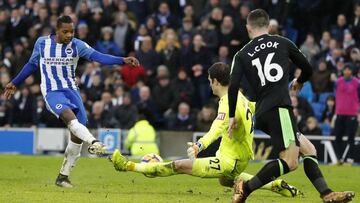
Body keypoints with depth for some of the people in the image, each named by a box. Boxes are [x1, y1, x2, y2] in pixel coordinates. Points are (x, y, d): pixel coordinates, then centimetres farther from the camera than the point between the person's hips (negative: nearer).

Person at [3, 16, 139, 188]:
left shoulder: (77, 45, -2)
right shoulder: (42, 43, -1)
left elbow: (98, 56, -15)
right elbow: (32, 64, 16)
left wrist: (123, 60, -29)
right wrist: (15, 83, 23)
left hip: (71, 90, 3)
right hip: (52, 92, -3)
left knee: (77, 134, -4)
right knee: (70, 116, -33)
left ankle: (63, 176, 8)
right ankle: (93, 143, -56)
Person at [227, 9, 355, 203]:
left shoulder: (242, 55, 15)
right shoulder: (283, 43, 12)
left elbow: (233, 86, 1)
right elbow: (307, 69, 20)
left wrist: (232, 116, 10)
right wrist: (299, 82, 42)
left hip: (262, 114, 5)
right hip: (278, 108, -5)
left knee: (309, 150, 13)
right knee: (290, 162, -14)